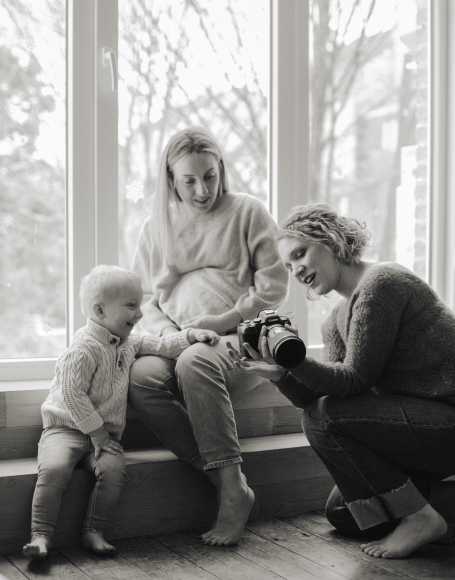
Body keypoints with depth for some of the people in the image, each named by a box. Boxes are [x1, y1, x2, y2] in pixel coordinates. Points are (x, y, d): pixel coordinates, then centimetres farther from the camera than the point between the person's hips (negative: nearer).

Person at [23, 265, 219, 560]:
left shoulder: (128, 343, 12)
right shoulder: (83, 348, -15)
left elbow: (160, 346, 21)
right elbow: (72, 394, -18)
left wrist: (190, 335, 6)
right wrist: (97, 431, -17)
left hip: (105, 433, 6)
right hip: (67, 427, -6)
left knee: (114, 469, -24)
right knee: (54, 468, -32)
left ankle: (93, 532, -12)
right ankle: (40, 535, -21)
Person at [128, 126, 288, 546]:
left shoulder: (247, 211, 7)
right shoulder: (157, 225, 17)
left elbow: (274, 285, 2)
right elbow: (144, 298, 18)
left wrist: (223, 320, -10)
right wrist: (168, 333, -4)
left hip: (239, 338, -3)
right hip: (177, 342, 4)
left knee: (195, 364, -38)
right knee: (140, 377, -30)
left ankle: (233, 488, -31)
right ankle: (227, 481, -29)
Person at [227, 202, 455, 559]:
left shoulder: (380, 283, -17)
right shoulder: (337, 322, 12)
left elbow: (355, 380, -21)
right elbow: (318, 395, 0)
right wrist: (280, 376, -16)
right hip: (422, 419, 10)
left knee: (324, 419, -19)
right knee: (342, 513, 11)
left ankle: (419, 519, -8)